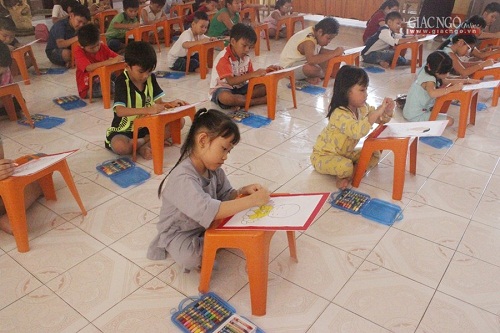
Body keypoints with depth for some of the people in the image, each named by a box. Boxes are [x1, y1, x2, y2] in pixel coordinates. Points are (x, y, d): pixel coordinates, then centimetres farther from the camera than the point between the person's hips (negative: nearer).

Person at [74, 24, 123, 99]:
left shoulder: (103, 47, 0)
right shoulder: (79, 52, -14)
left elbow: (118, 57, 1)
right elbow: (89, 67, -33)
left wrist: (119, 59, -25)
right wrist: (110, 61, -43)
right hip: (88, 90, -5)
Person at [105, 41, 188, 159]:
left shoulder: (150, 78, -2)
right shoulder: (121, 82, -19)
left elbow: (158, 103, 1)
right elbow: (120, 111, -32)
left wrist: (170, 104, -23)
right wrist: (147, 110, -45)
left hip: (147, 125, 6)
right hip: (125, 130, -5)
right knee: (120, 146, -39)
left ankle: (143, 145, -17)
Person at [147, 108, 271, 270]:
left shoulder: (213, 168, -7)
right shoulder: (183, 178, -34)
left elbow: (225, 196, 3)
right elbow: (208, 211, -45)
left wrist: (243, 191, -20)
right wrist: (252, 200, -43)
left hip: (206, 224, 7)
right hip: (179, 233, -7)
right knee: (190, 258, -35)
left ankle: (204, 246, 2)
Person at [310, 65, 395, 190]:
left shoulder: (362, 107, -4)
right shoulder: (339, 114, -32)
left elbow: (381, 120, 6)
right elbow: (358, 131, -48)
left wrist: (388, 112, -17)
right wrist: (377, 111, -45)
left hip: (345, 153, 9)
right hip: (323, 155, -9)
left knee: (375, 155, 1)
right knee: (346, 167, -36)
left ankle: (348, 175, -10)